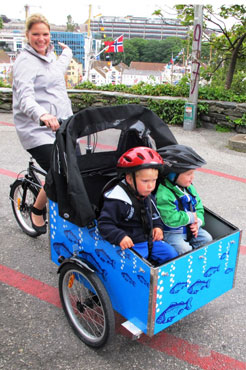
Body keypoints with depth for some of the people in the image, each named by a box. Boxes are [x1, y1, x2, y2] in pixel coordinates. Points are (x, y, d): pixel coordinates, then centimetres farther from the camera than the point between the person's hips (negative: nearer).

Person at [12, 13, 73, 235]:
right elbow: (25, 97, -26)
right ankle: (36, 212, 8)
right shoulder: (25, 62, -10)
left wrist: (67, 51, 60)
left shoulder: (50, 56, 17)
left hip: (62, 126, 8)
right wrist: (42, 115, -45)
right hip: (37, 130, -8)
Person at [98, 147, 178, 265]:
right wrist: (120, 237, -33)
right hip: (131, 244, -7)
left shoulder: (148, 196, 4)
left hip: (150, 239, 7)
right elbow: (104, 223, -21)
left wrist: (157, 226, 4)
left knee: (172, 254, 5)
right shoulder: (117, 201, -21)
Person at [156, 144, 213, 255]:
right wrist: (190, 217, -16)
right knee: (183, 248, -26)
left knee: (207, 239, -2)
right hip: (171, 232, -8)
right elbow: (170, 219, -28)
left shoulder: (189, 187, 4)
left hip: (190, 229, 8)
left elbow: (199, 207, 11)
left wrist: (197, 222, -9)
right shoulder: (163, 194, -25)